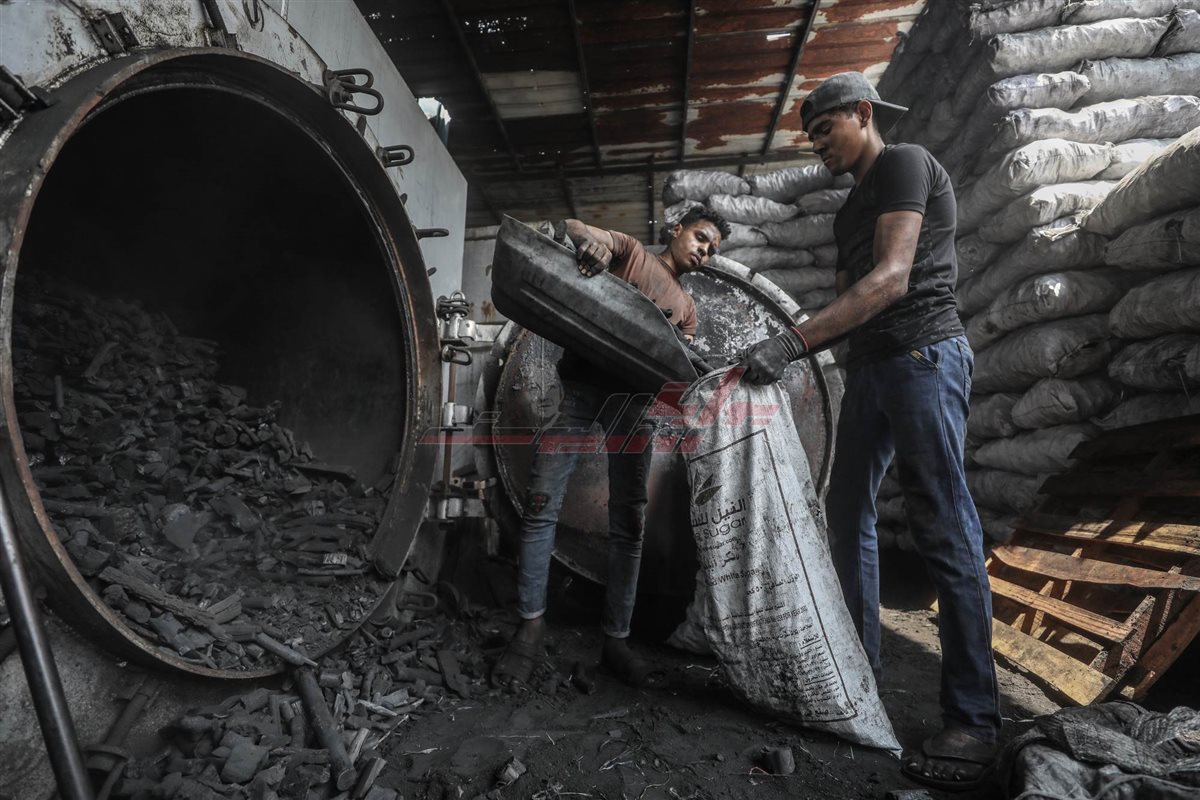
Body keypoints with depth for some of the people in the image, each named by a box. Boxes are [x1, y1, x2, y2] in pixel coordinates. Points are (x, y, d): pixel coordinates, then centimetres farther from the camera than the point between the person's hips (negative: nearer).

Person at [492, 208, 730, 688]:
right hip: (581, 385, -4)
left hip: (632, 398, 4)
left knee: (629, 522, -1)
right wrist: (590, 244, -25)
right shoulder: (630, 251, 13)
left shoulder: (687, 309, 24)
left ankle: (615, 639, 9)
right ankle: (531, 625, 3)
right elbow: (575, 229, -2)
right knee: (541, 506, -10)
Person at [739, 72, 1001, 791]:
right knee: (848, 515, 7)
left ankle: (975, 721, -3)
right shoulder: (853, 207, 24)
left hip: (923, 353, -9)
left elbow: (892, 278, -18)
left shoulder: (905, 164, -3)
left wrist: (794, 340, -25)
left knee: (945, 530, -10)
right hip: (870, 365, 9)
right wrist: (787, 352, 7)